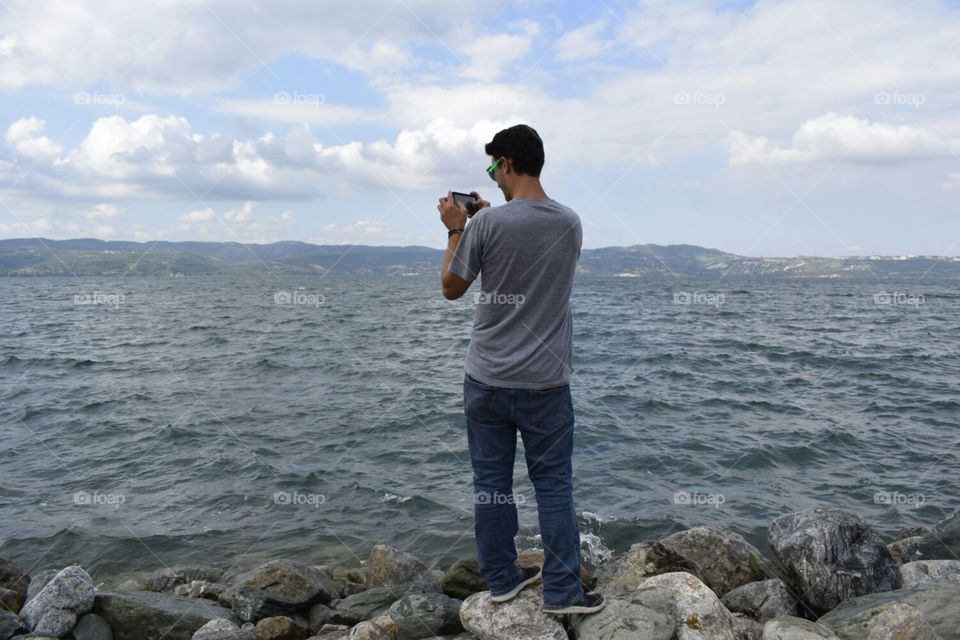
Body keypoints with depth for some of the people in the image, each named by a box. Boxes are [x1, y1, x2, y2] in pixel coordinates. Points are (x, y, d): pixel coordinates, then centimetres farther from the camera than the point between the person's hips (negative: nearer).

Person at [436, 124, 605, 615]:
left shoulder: (487, 223, -11)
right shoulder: (570, 223, 2)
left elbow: (451, 288, 0)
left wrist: (457, 229, 10)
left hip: (487, 379, -2)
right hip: (546, 382, 2)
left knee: (491, 482, 12)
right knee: (553, 485, 10)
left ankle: (502, 580, 25)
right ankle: (562, 591, 18)